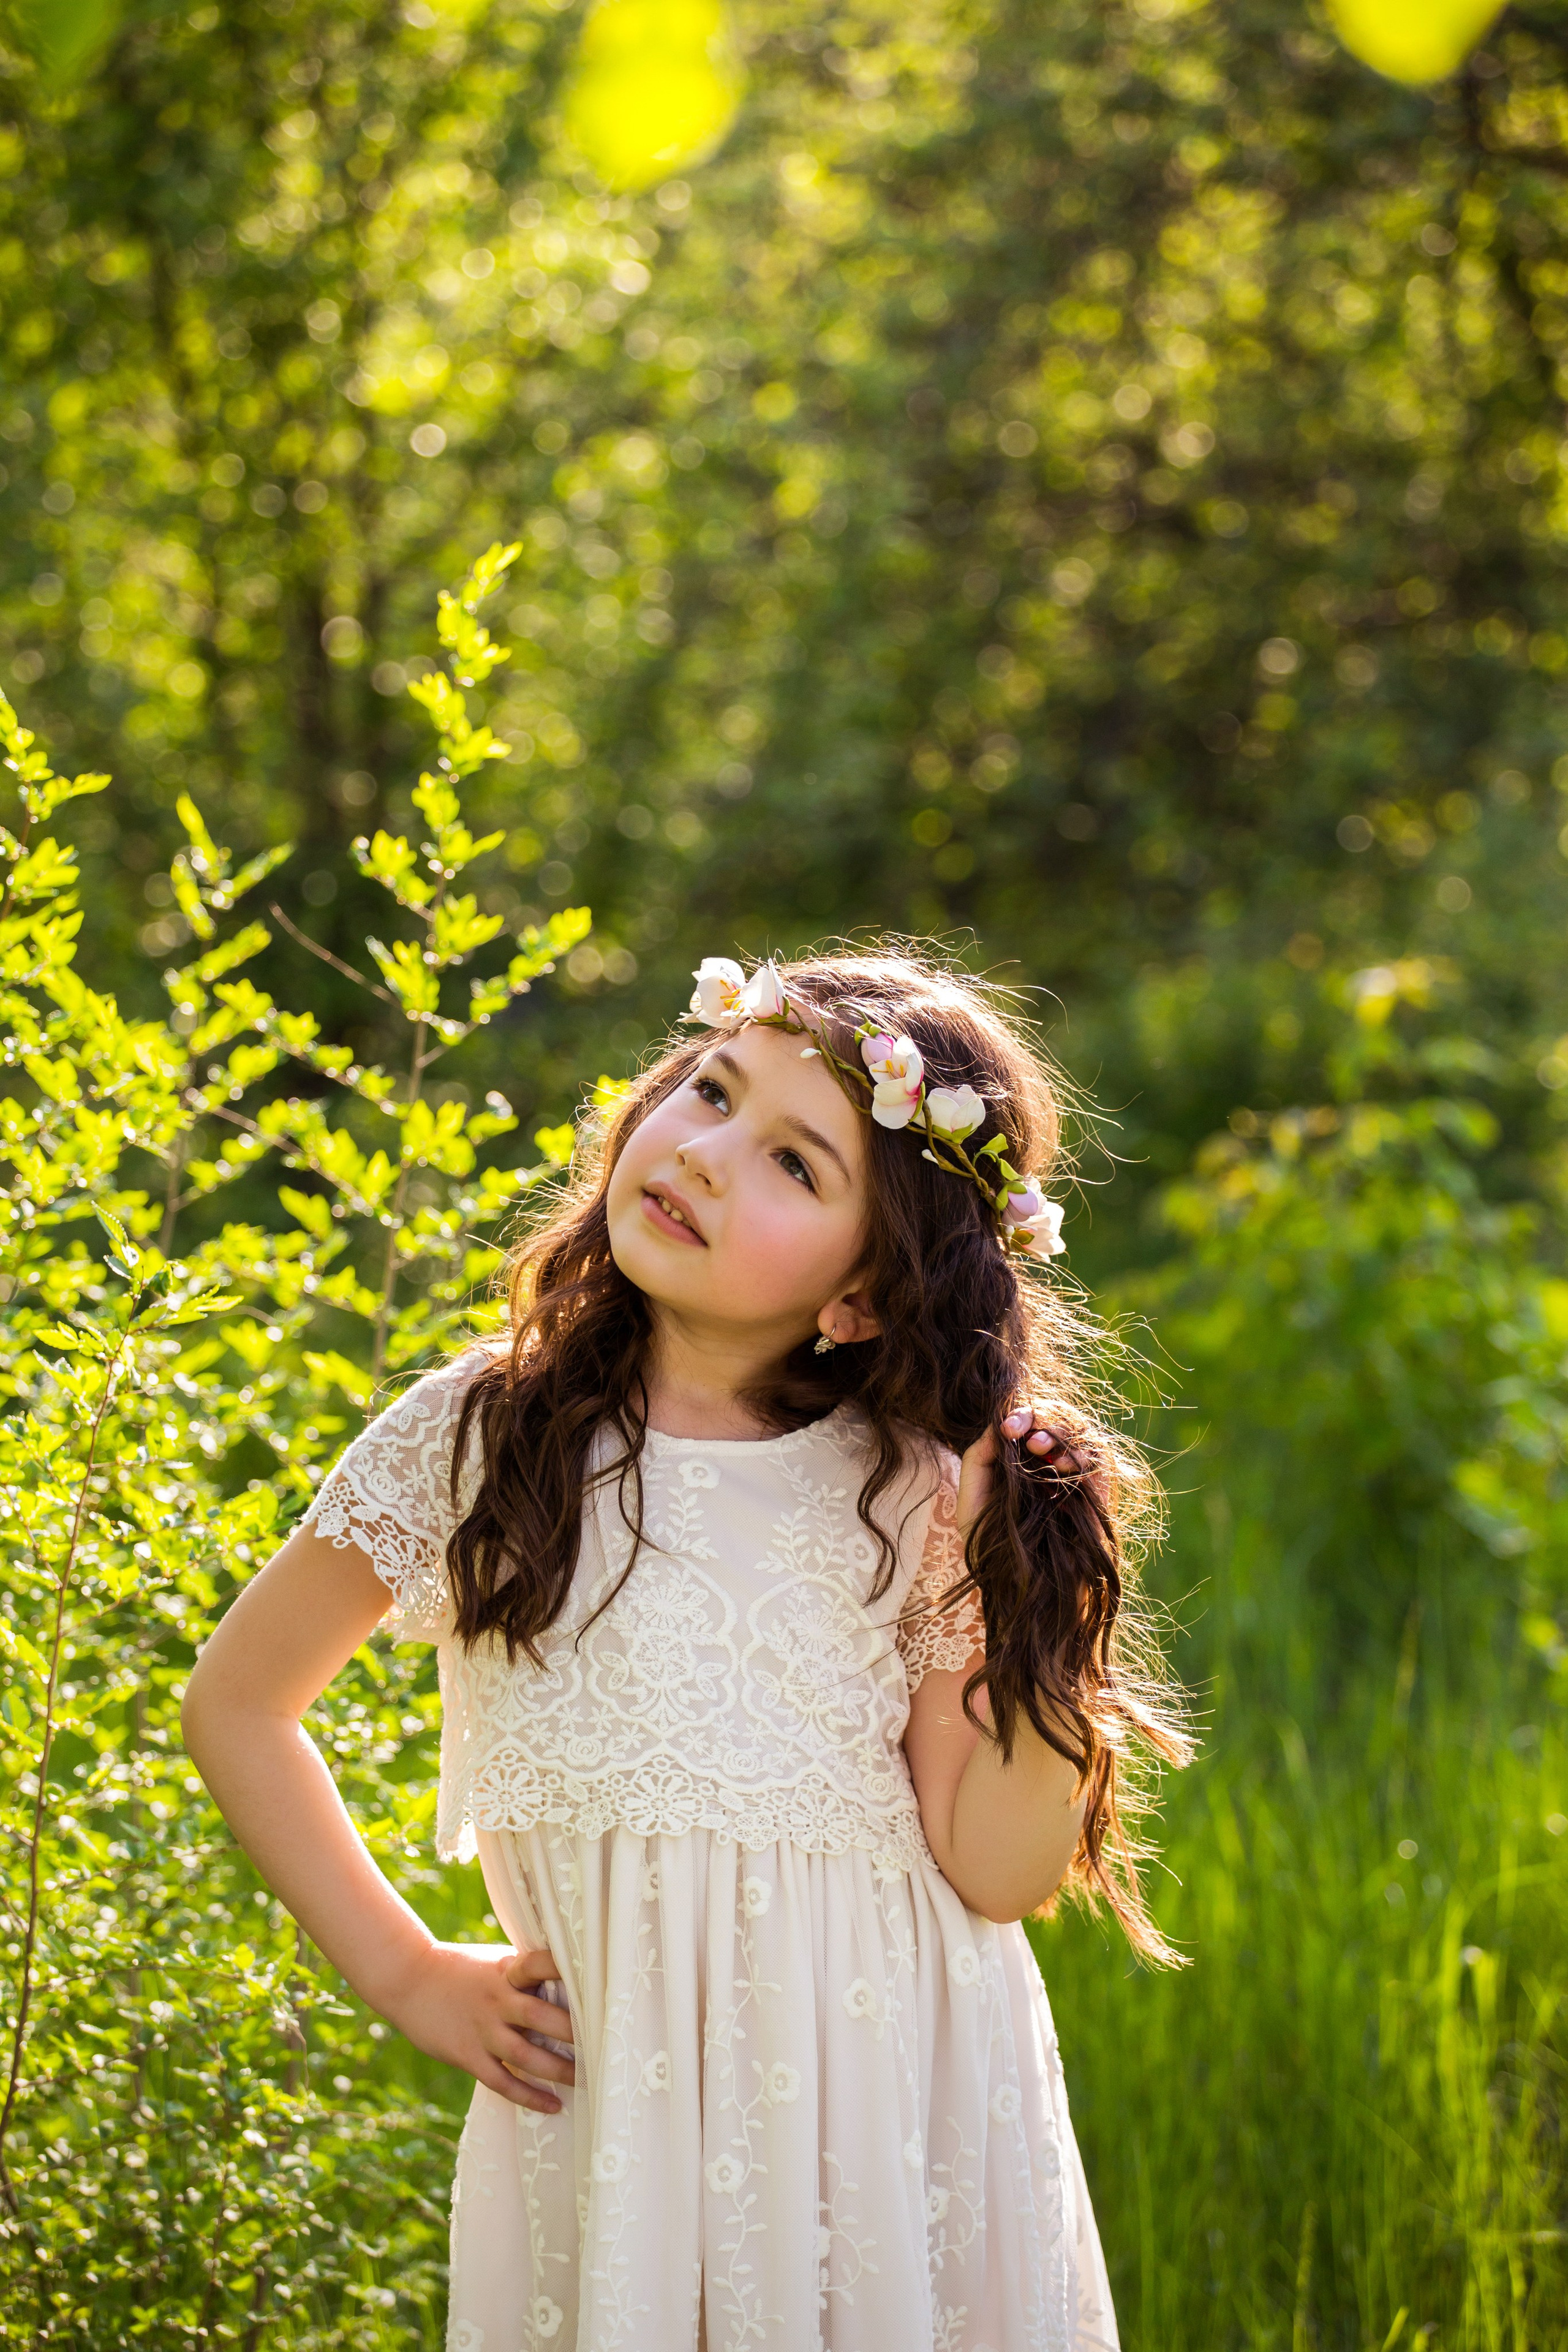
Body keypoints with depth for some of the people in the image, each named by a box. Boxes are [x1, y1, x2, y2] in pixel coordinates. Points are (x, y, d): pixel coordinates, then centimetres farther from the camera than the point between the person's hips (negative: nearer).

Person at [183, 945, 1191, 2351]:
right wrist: (404, 1973, 4)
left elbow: (996, 1873, -7)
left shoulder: (918, 1496, -3)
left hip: (898, 2103, 0)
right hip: (611, 2104, 0)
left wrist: (1035, 1600, -19)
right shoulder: (481, 1437, -3)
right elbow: (238, 1703, 7)